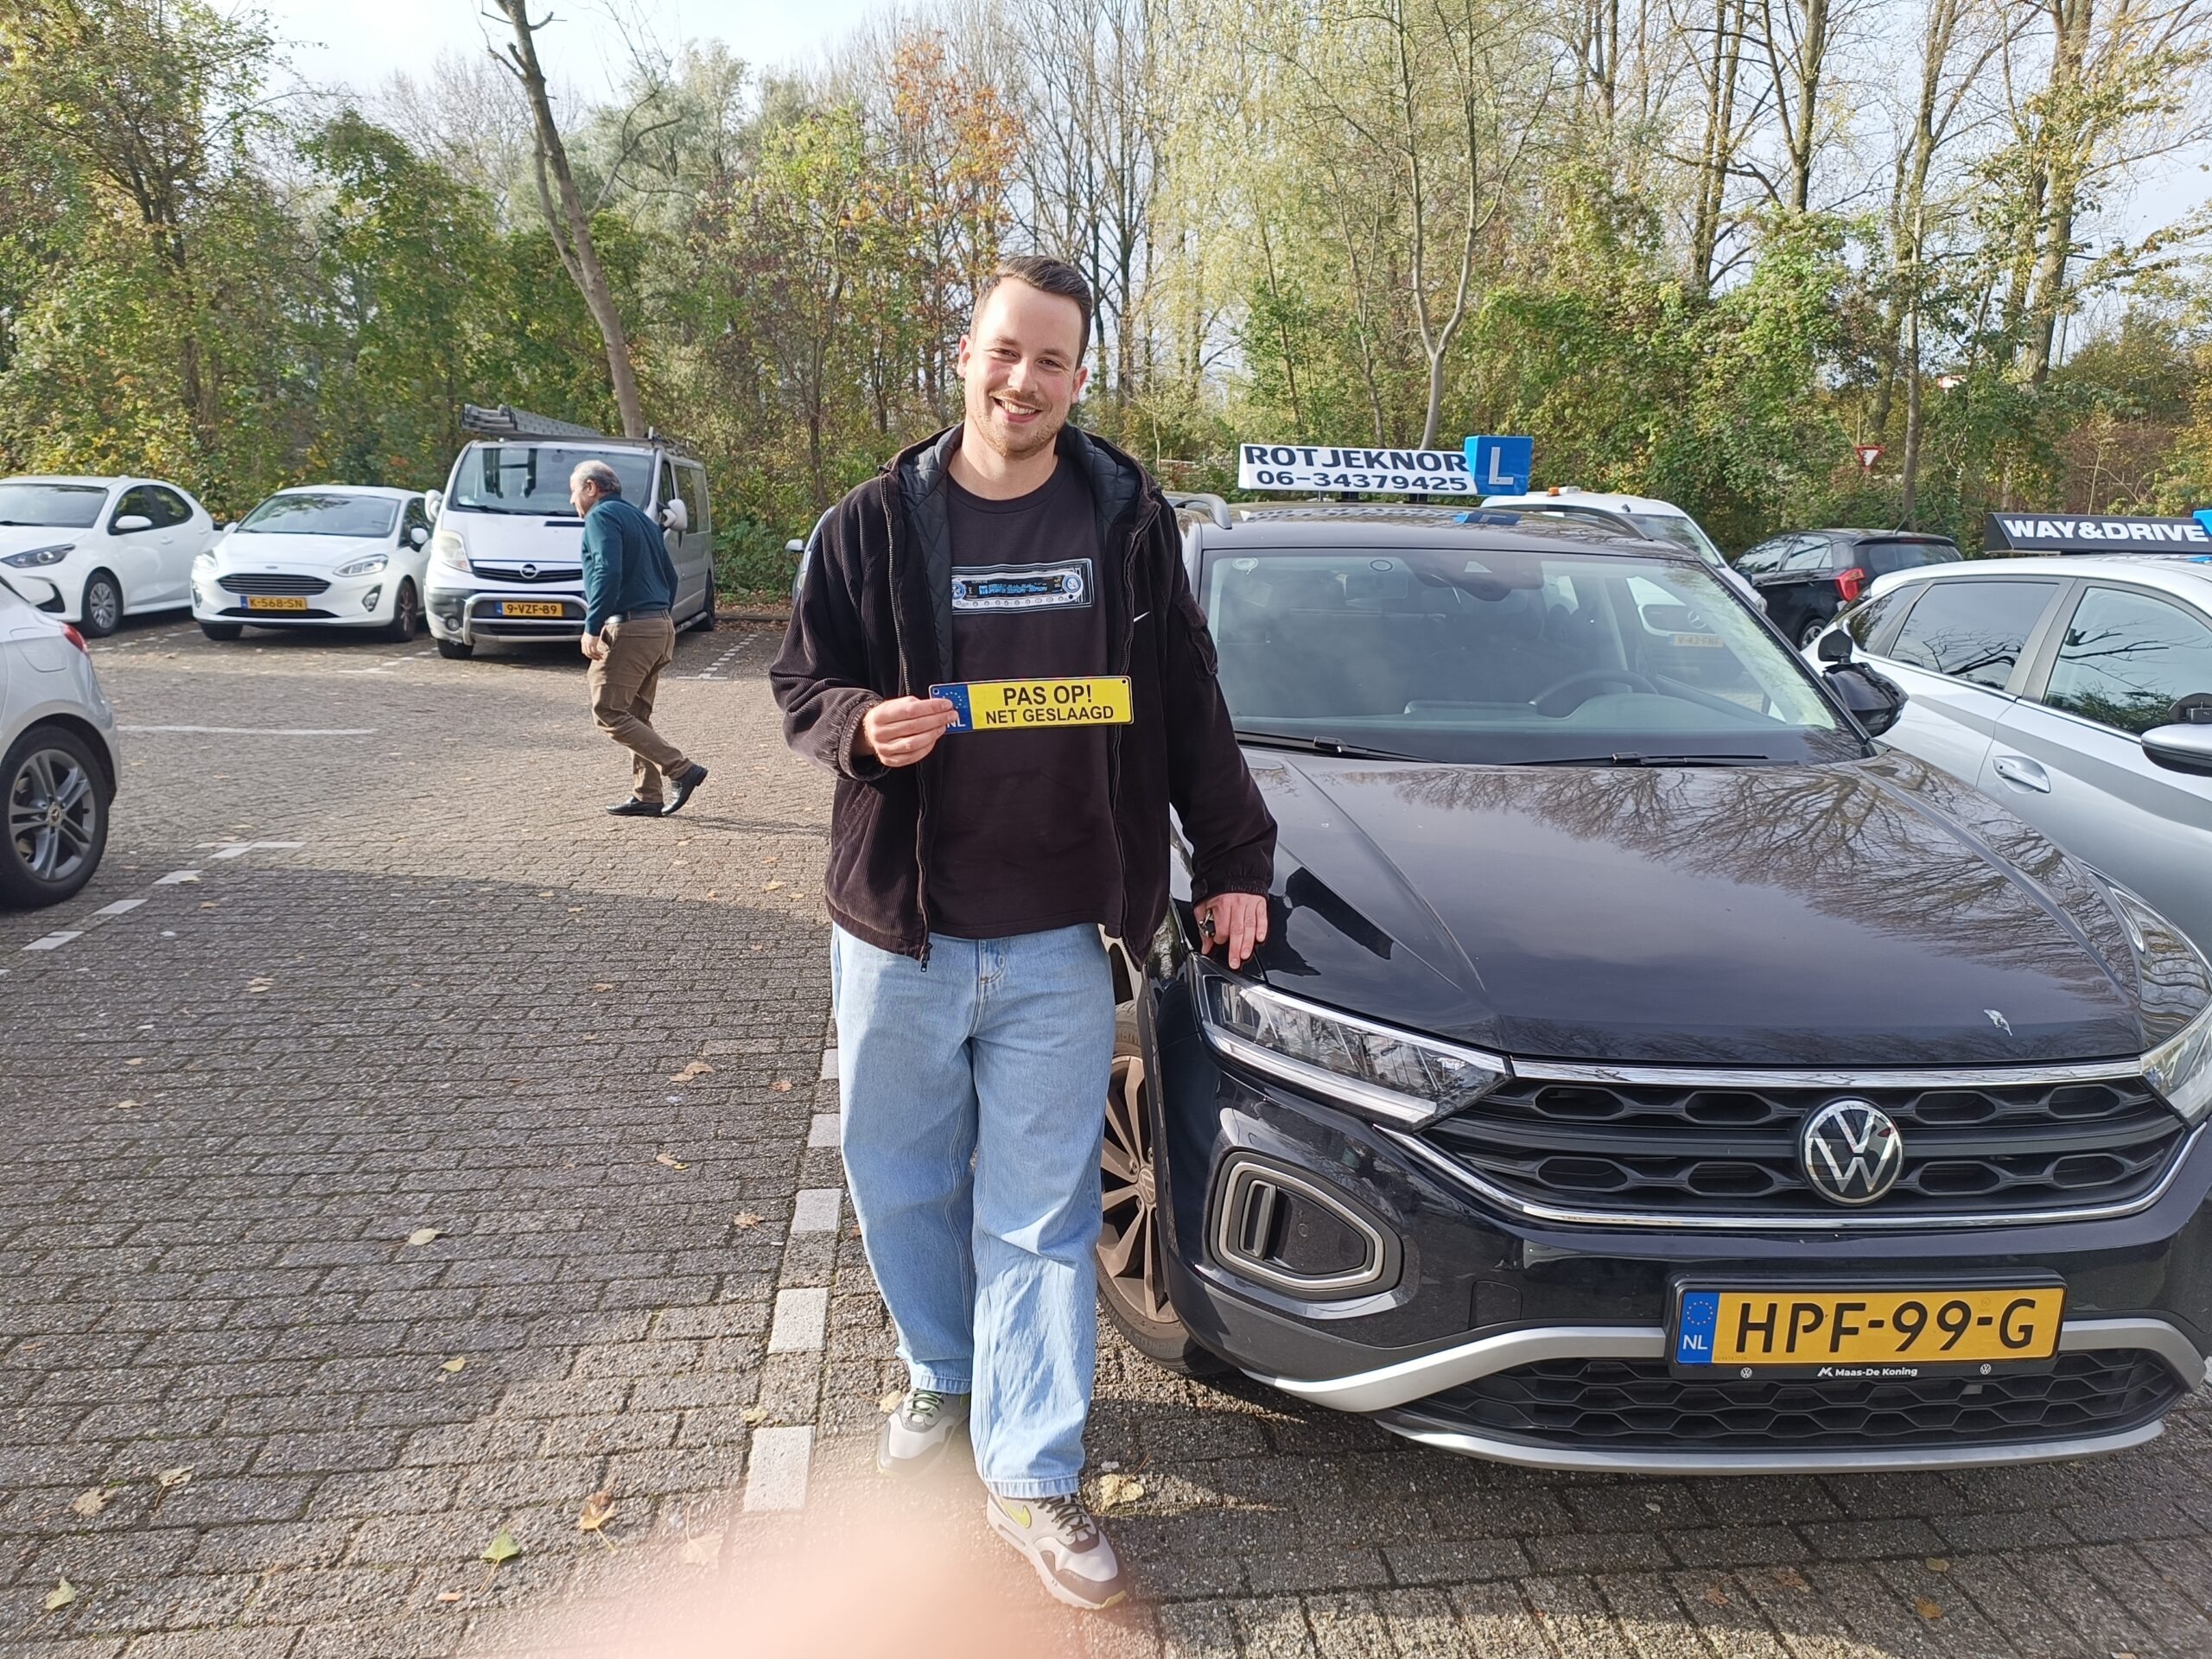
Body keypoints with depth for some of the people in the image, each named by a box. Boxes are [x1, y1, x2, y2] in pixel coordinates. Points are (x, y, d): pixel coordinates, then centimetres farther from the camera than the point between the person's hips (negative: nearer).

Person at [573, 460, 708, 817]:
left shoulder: (602, 516, -6)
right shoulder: (641, 519, 22)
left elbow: (607, 573, -20)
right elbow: (670, 576, 22)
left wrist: (592, 628, -20)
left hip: (628, 629, -9)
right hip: (661, 627, 9)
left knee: (608, 712, -6)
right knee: (636, 714, 13)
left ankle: (681, 770, -12)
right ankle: (647, 797, 12)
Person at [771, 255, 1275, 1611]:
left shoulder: (1128, 520, 3)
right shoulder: (875, 524, 2)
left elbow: (1189, 710, 7)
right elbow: (803, 685, 7)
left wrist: (1234, 861, 6)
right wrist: (861, 725, -16)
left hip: (1058, 943, -1)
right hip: (898, 933, 2)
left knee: (1041, 1215, 5)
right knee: (904, 1184, 16)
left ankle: (1031, 1474, 20)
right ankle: (947, 1376, 43)